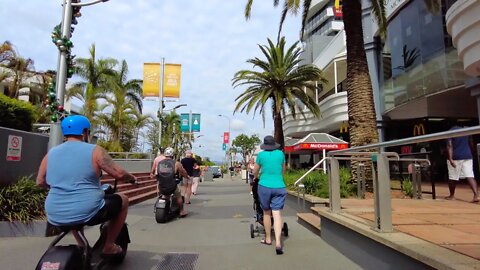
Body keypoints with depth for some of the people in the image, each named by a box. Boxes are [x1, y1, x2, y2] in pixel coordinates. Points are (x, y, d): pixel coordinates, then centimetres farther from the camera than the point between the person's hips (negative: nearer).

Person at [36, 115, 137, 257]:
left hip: (55, 217, 6)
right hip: (87, 213, -6)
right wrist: (132, 178, 9)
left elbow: (40, 182, 15)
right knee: (123, 200, 17)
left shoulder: (50, 153, 6)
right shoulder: (94, 150, -9)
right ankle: (109, 246, 20)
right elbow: (119, 173, -12)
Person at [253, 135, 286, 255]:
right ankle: (278, 242, -11)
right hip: (279, 187, 1)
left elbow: (255, 172, 10)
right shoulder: (280, 154, 5)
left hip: (264, 186, -1)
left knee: (266, 212, 14)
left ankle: (268, 239, 27)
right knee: (277, 213, -1)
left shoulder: (261, 155, -1)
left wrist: (257, 177, 33)